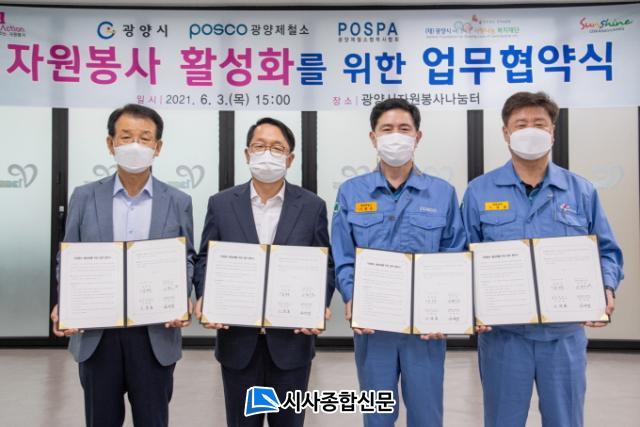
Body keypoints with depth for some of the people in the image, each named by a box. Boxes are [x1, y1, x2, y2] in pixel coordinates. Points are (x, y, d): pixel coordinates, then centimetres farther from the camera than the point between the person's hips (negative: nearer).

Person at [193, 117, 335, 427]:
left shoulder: (312, 206, 1)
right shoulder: (221, 204, 2)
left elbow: (325, 265, 2)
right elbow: (205, 260, 4)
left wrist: (319, 306, -15)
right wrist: (204, 299, -14)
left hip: (292, 338, 0)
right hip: (237, 339, 1)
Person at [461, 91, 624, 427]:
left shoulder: (581, 191, 4)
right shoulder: (479, 192, 0)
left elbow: (606, 253, 8)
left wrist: (606, 290, -11)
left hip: (565, 332, 1)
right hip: (502, 332, -1)